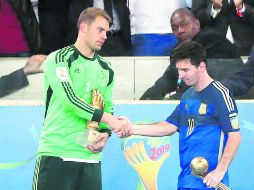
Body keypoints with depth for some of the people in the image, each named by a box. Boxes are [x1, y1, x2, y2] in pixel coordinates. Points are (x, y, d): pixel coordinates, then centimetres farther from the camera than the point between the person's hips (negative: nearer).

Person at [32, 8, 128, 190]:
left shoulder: (106, 70, 17)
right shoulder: (59, 59, -3)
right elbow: (69, 99, -15)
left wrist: (105, 133, -2)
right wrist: (109, 119, -19)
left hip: (90, 156, 5)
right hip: (56, 153, -5)